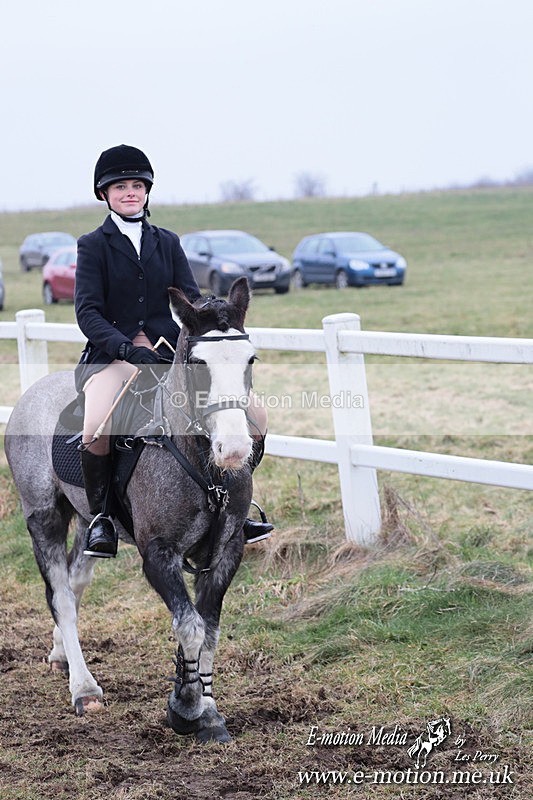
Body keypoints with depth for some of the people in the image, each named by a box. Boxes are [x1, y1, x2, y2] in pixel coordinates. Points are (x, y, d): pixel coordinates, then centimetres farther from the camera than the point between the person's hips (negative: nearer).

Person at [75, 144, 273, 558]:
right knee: (97, 430, -34)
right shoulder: (94, 245, 2)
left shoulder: (167, 242, 14)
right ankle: (102, 516, -8)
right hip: (111, 355, -4)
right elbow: (88, 311, -9)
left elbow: (192, 300, 6)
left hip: (168, 353, 4)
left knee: (253, 415, -9)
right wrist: (128, 348, -25)